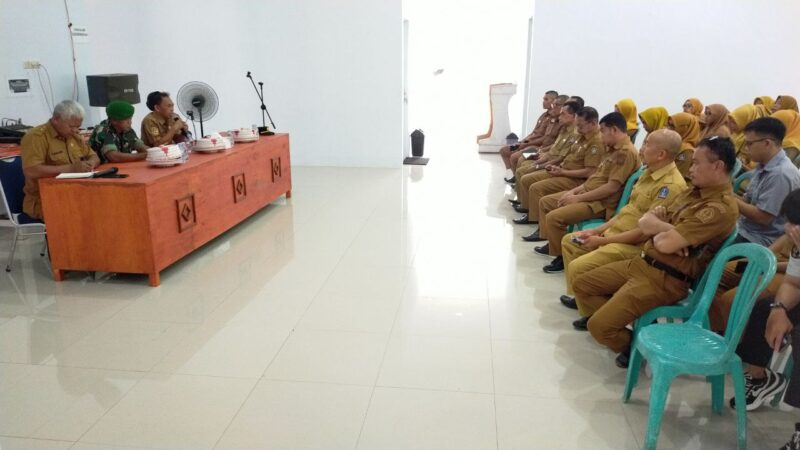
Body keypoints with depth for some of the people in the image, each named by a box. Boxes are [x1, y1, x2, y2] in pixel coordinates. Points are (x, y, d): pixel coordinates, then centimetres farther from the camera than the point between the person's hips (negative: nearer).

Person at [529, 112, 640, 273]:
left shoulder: (626, 152, -18)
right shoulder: (613, 149, 14)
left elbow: (612, 187, -23)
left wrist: (578, 198, -18)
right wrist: (575, 191, 4)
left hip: (601, 203, -11)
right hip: (587, 193, 11)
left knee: (554, 217, -25)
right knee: (545, 202, 13)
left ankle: (561, 257, -7)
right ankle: (551, 243, 22)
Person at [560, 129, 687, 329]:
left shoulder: (670, 185, -23)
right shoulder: (650, 172, 8)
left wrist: (602, 240, -17)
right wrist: (598, 230, 6)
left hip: (635, 245, -10)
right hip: (616, 231, 10)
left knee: (578, 267, -23)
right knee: (569, 242, 14)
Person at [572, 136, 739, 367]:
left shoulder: (721, 208, -19)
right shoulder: (694, 191, 11)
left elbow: (665, 243, -28)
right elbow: (644, 222, 7)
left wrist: (658, 227, -6)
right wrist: (669, 229, -14)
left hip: (665, 279, -10)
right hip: (641, 261, 10)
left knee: (599, 326, -18)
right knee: (581, 285, 10)